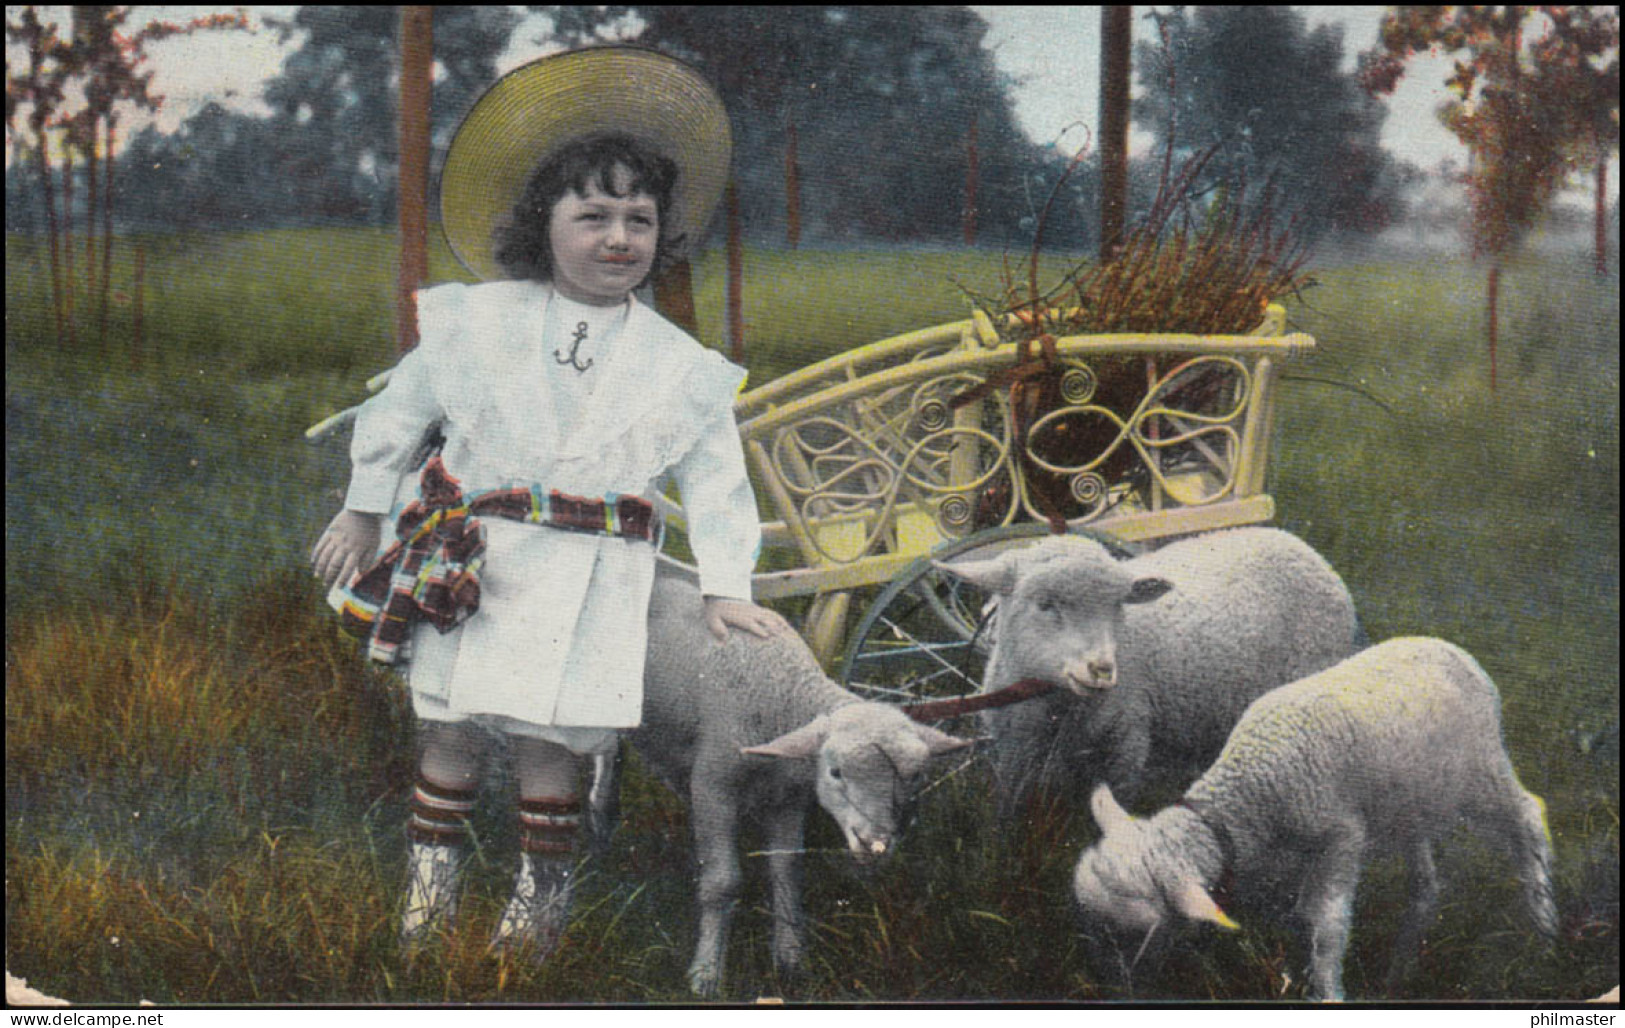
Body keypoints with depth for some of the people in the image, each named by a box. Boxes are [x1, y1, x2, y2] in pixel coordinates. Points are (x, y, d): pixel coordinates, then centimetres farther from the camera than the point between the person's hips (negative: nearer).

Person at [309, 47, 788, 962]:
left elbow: (715, 477, 8)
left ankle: (543, 895, 19)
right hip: (470, 565, 1)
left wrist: (727, 587, 2)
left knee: (550, 742, 0)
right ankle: (431, 884, 23)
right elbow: (400, 409, 12)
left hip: (589, 582, -1)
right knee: (451, 729, 6)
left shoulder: (681, 364, 3)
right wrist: (365, 511, 16)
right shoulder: (478, 320, 2)